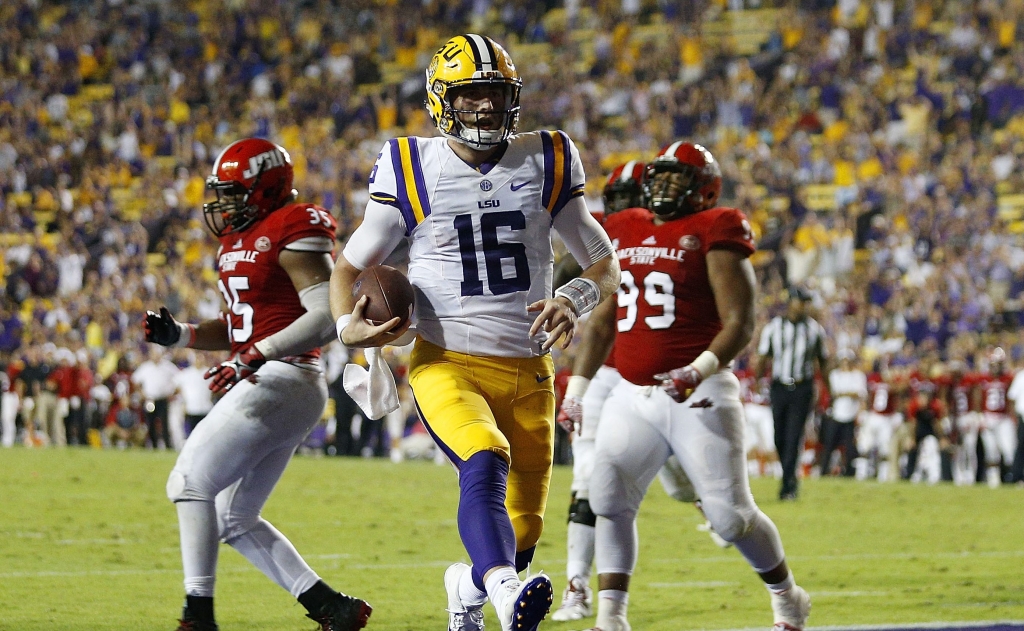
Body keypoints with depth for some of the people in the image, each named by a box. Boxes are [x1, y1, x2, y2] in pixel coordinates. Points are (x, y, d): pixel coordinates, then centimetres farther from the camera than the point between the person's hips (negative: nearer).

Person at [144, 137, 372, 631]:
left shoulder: (292, 234, -12)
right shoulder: (239, 241, 18)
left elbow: (327, 317, -21)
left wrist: (256, 355, -27)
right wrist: (179, 335, 10)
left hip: (280, 383, -10)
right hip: (258, 387, 10)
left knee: (190, 484, -13)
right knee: (234, 519, 12)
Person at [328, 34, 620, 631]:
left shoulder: (545, 163, 5)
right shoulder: (412, 171, 0)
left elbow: (605, 265, 12)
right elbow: (350, 267, 9)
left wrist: (574, 301, -11)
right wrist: (349, 326, -12)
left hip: (528, 373, 3)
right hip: (448, 365, -3)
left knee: (521, 537, 6)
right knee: (486, 463, -34)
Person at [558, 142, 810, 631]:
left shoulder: (714, 233, -6)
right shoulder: (623, 233, 13)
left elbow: (740, 324, -13)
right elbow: (603, 321, 23)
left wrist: (702, 370, -29)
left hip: (698, 398, -6)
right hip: (632, 398, 6)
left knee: (730, 515, -3)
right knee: (609, 497, -10)